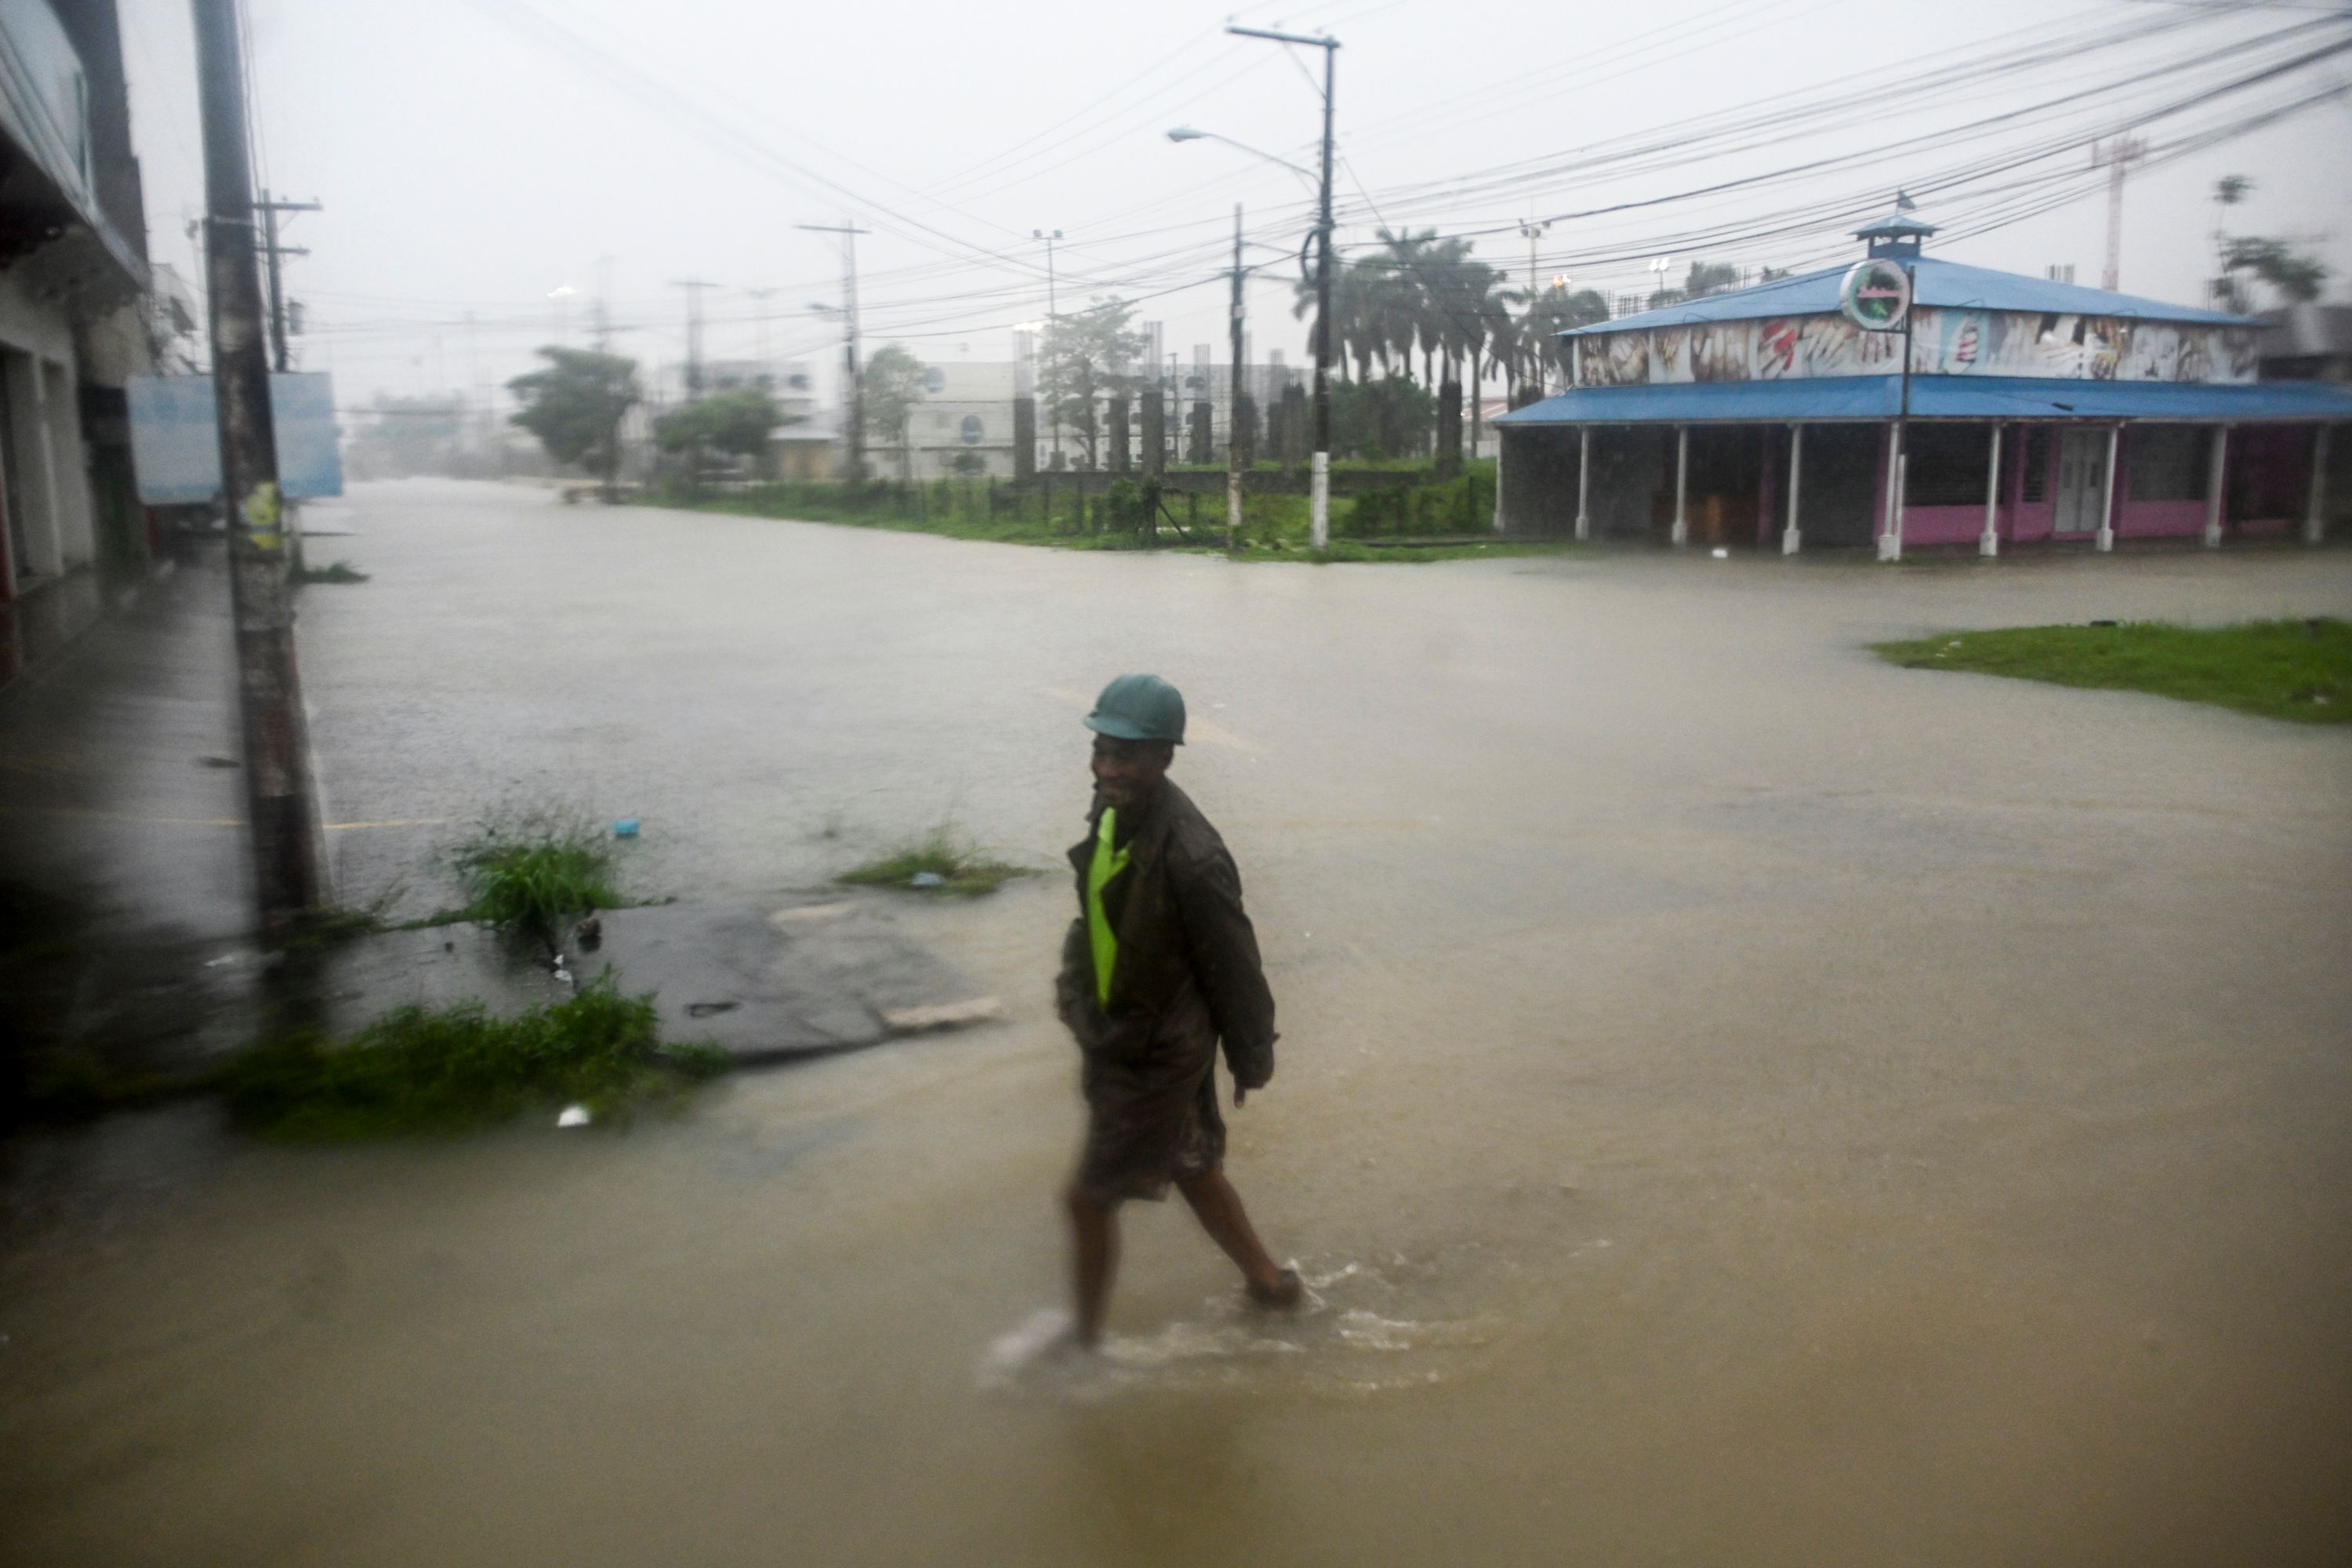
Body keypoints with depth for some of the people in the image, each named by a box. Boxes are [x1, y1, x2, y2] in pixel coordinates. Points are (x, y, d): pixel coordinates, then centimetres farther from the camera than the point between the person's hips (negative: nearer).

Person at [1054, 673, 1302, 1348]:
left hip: (1158, 1057, -8)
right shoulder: (1114, 808, -7)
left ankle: (1085, 1337, 27)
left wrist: (1251, 1056, -7)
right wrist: (1075, 978, 16)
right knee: (1192, 1171, 24)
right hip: (1113, 1038, 8)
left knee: (1089, 1196, 4)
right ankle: (1266, 1281, 45)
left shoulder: (1189, 858, -32)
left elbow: (1232, 966, -19)